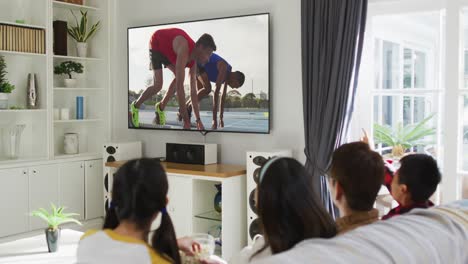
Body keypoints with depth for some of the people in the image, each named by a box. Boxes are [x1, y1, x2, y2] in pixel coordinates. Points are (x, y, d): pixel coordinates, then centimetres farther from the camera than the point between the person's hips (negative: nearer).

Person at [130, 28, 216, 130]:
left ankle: (160, 107, 13)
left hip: (167, 48, 7)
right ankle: (135, 106, 7)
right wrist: (186, 121, -44)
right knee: (158, 85, -17)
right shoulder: (184, 51, -41)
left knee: (179, 77, -4)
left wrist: (198, 120, -13)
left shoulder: (194, 61, -16)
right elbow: (179, 86, -45)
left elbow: (193, 91, -11)